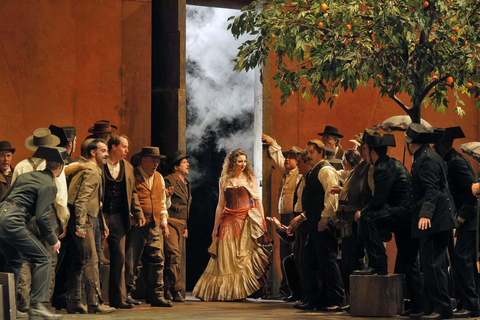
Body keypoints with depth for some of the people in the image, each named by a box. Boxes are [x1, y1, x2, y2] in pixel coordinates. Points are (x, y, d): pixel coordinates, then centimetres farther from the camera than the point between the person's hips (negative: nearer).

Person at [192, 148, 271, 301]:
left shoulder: (250, 178, 8)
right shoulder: (224, 181, 11)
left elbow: (258, 201, 5)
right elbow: (220, 205, 13)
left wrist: (262, 221, -4)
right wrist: (216, 227, 9)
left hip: (247, 221, -1)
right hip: (228, 222, 2)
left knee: (244, 255, -9)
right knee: (226, 258, -1)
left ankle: (241, 291, -4)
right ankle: (226, 291, 7)